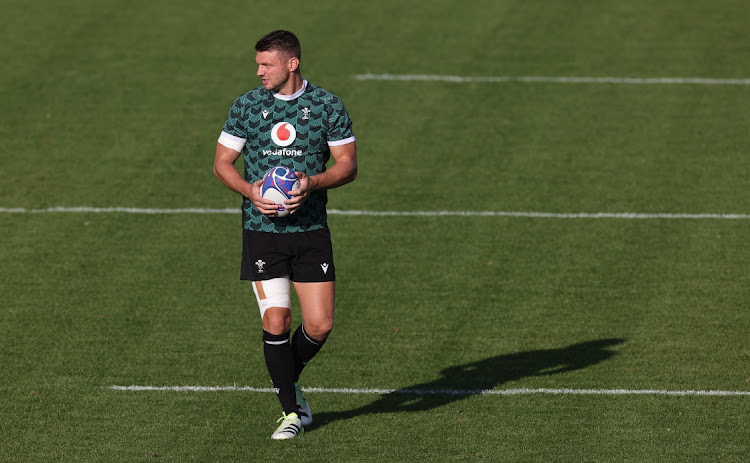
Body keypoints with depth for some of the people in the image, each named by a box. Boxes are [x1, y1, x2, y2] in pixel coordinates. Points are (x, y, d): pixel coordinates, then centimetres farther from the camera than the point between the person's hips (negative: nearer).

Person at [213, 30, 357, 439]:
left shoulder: (327, 105, 1)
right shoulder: (247, 105, 3)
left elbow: (347, 165, 3)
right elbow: (222, 163, 7)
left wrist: (313, 183, -16)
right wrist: (250, 191, -12)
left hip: (311, 229, 1)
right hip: (262, 231, 0)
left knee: (320, 325, -3)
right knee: (276, 321, -8)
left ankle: (288, 380, 28)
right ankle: (292, 411, 5)